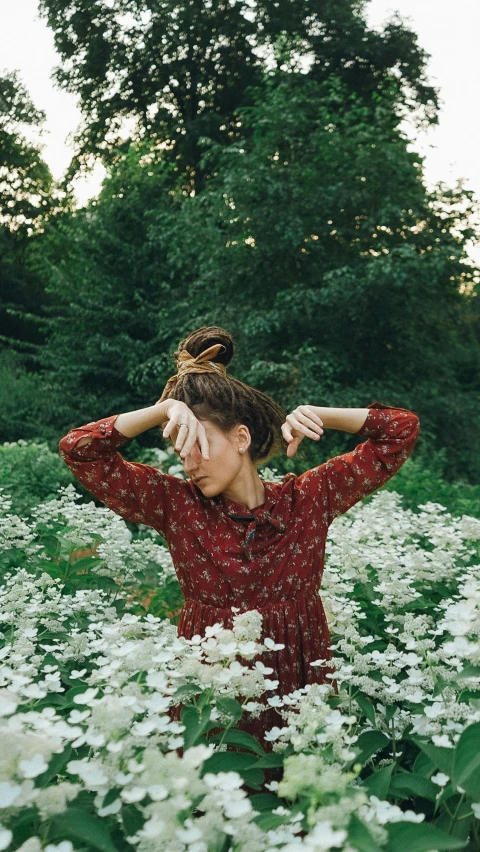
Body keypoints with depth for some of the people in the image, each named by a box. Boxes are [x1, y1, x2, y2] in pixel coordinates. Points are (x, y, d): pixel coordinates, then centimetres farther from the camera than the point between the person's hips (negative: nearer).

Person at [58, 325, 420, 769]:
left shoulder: (309, 497, -3)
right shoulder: (177, 504, -3)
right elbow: (79, 449, -8)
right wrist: (165, 410, -17)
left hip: (300, 696, 1)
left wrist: (318, 415, -12)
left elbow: (402, 429, 0)